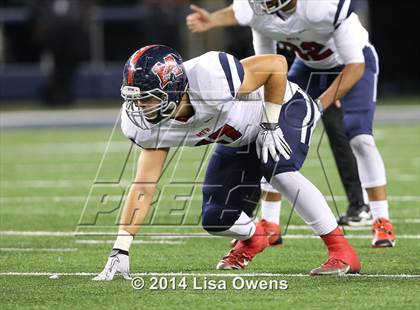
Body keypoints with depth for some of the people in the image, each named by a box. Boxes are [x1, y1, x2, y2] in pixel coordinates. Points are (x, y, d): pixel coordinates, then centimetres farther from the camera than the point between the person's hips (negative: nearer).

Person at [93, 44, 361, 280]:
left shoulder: (210, 81, -42)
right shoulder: (152, 129, -22)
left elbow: (277, 63, -29)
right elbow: (143, 187, -16)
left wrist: (270, 126, -24)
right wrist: (120, 250, -21)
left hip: (284, 107, -6)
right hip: (240, 138, 6)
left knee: (280, 172, -34)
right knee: (215, 220, -1)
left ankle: (342, 252, -22)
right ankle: (253, 238, 36)